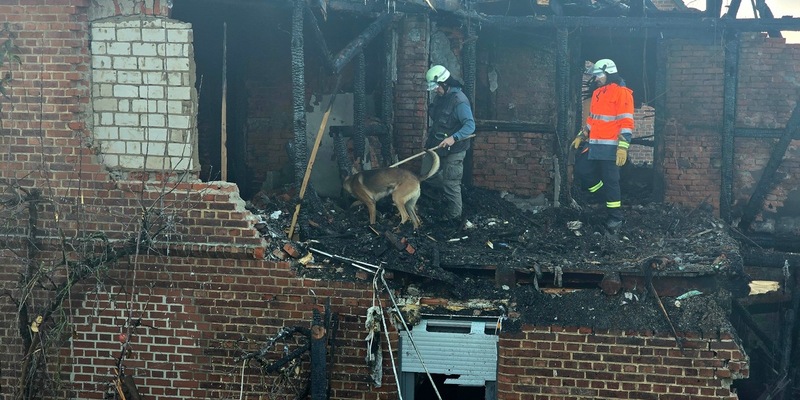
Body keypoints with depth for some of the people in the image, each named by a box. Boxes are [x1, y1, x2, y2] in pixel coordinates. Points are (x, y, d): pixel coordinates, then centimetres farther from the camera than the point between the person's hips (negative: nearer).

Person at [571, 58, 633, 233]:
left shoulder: (622, 93, -10)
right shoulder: (597, 93, 17)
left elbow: (626, 122, -16)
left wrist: (623, 147, -22)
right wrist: (582, 136, 22)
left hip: (610, 147, -9)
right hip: (594, 146, 9)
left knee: (610, 181, -4)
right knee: (582, 171, 8)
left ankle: (615, 217, 6)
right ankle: (607, 196, 22)